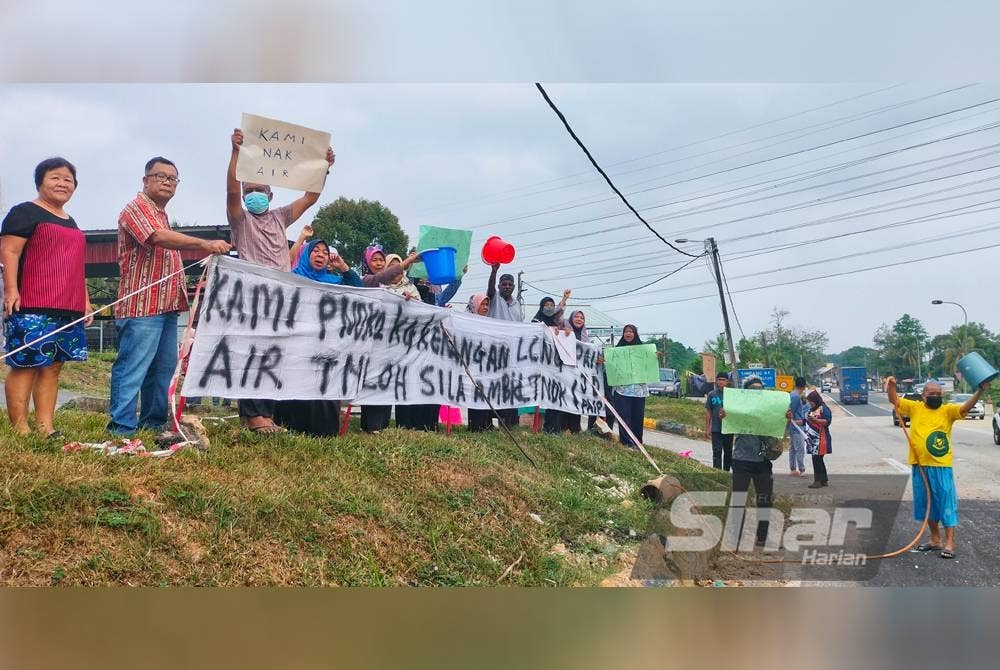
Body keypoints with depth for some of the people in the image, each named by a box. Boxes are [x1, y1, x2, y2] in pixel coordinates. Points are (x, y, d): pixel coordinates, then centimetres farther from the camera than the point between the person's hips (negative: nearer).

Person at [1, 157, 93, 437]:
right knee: (25, 366, -8)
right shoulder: (25, 212, 1)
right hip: (32, 308, -8)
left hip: (68, 309, 8)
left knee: (52, 367, 5)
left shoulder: (70, 223, 25)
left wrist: (85, 301, 22)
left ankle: (45, 428, 8)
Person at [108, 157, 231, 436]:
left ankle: (154, 423, 18)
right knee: (132, 368, -9)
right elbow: (159, 237, -25)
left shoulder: (162, 215, 24)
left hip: (166, 307, 10)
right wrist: (205, 244, -33)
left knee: (164, 368, 11)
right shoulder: (136, 208, -6)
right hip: (141, 306, -10)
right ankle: (121, 428, -7)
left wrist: (185, 288, 22)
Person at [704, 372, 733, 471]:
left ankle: (726, 472, 27)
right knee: (717, 452, -3)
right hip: (716, 429, -1)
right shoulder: (711, 394, 2)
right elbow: (708, 412, 5)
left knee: (728, 452, 13)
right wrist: (707, 428, 2)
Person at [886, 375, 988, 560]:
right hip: (919, 466, 4)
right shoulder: (914, 407, 5)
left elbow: (965, 407, -17)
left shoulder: (947, 410, -3)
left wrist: (980, 391, -32)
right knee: (927, 504, 14)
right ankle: (935, 540, 28)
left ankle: (949, 544, 4)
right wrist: (891, 386, -18)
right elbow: (894, 401, 1)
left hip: (941, 466, -4)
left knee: (946, 503, -1)